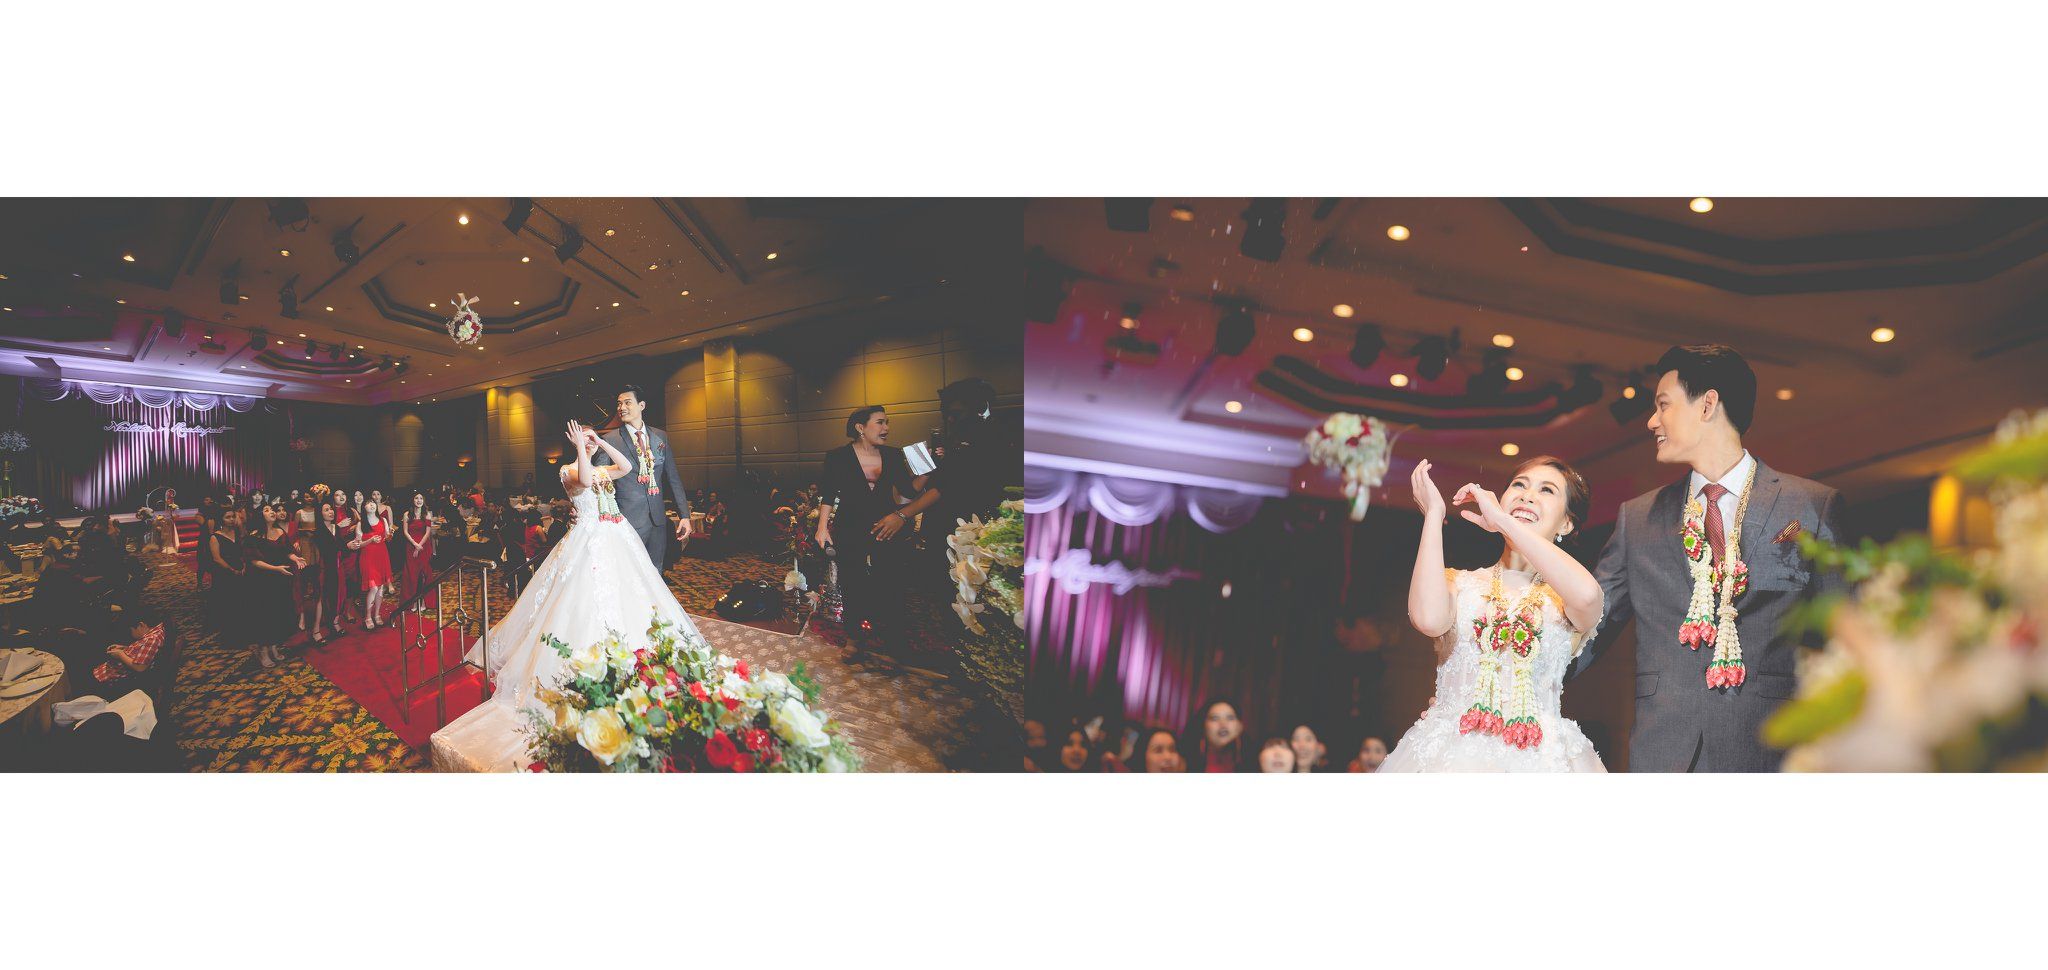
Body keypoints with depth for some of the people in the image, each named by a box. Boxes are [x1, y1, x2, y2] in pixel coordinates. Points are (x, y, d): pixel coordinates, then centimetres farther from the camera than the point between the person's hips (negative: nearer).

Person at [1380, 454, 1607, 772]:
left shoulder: (1563, 597, 10)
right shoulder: (1459, 584, 12)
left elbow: (1587, 595, -16)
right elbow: (1429, 620, -12)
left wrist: (1501, 520, -9)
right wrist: (1434, 514, -2)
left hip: (1537, 757, 0)